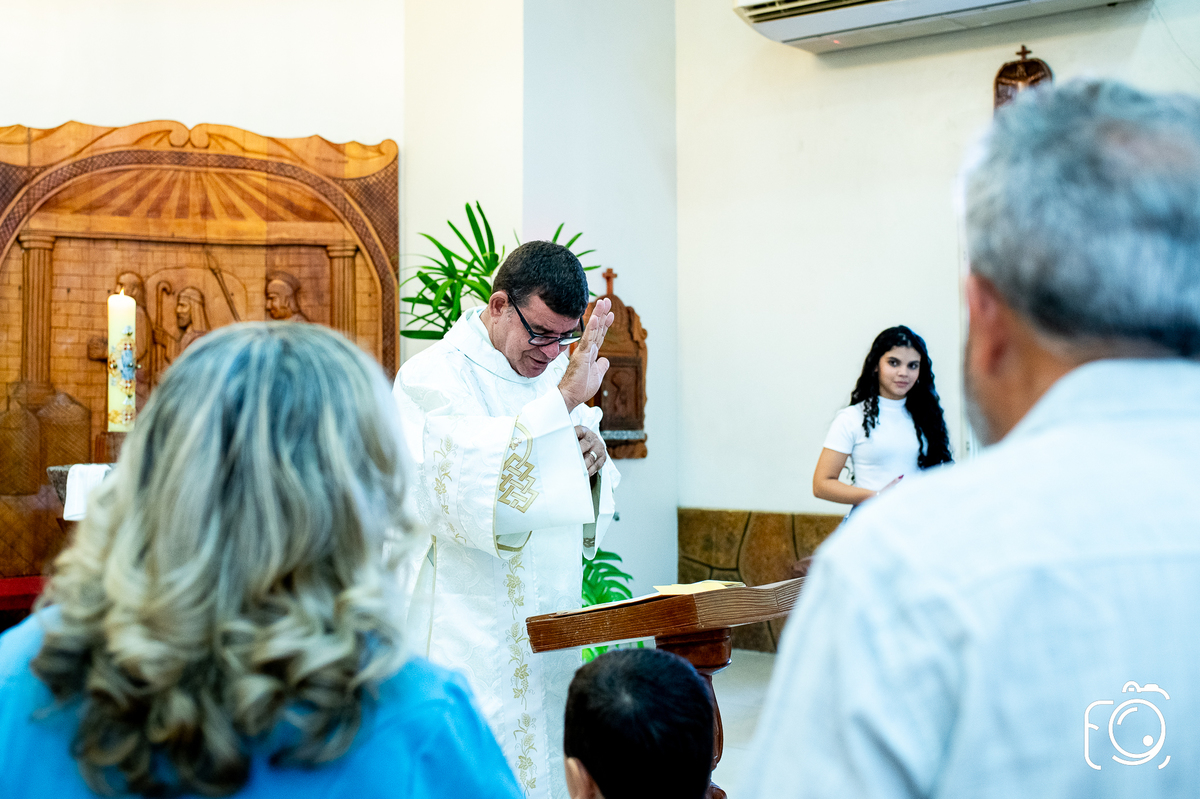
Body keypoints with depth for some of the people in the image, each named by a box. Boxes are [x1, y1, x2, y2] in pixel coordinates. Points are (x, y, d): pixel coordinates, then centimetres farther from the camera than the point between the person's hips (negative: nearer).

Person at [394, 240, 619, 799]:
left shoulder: (555, 369, 12)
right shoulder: (434, 376, -11)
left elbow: (581, 503, 20)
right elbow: (474, 482, -28)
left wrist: (593, 459, -3)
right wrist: (563, 400, -27)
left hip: (550, 622, 7)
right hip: (471, 639, -7)